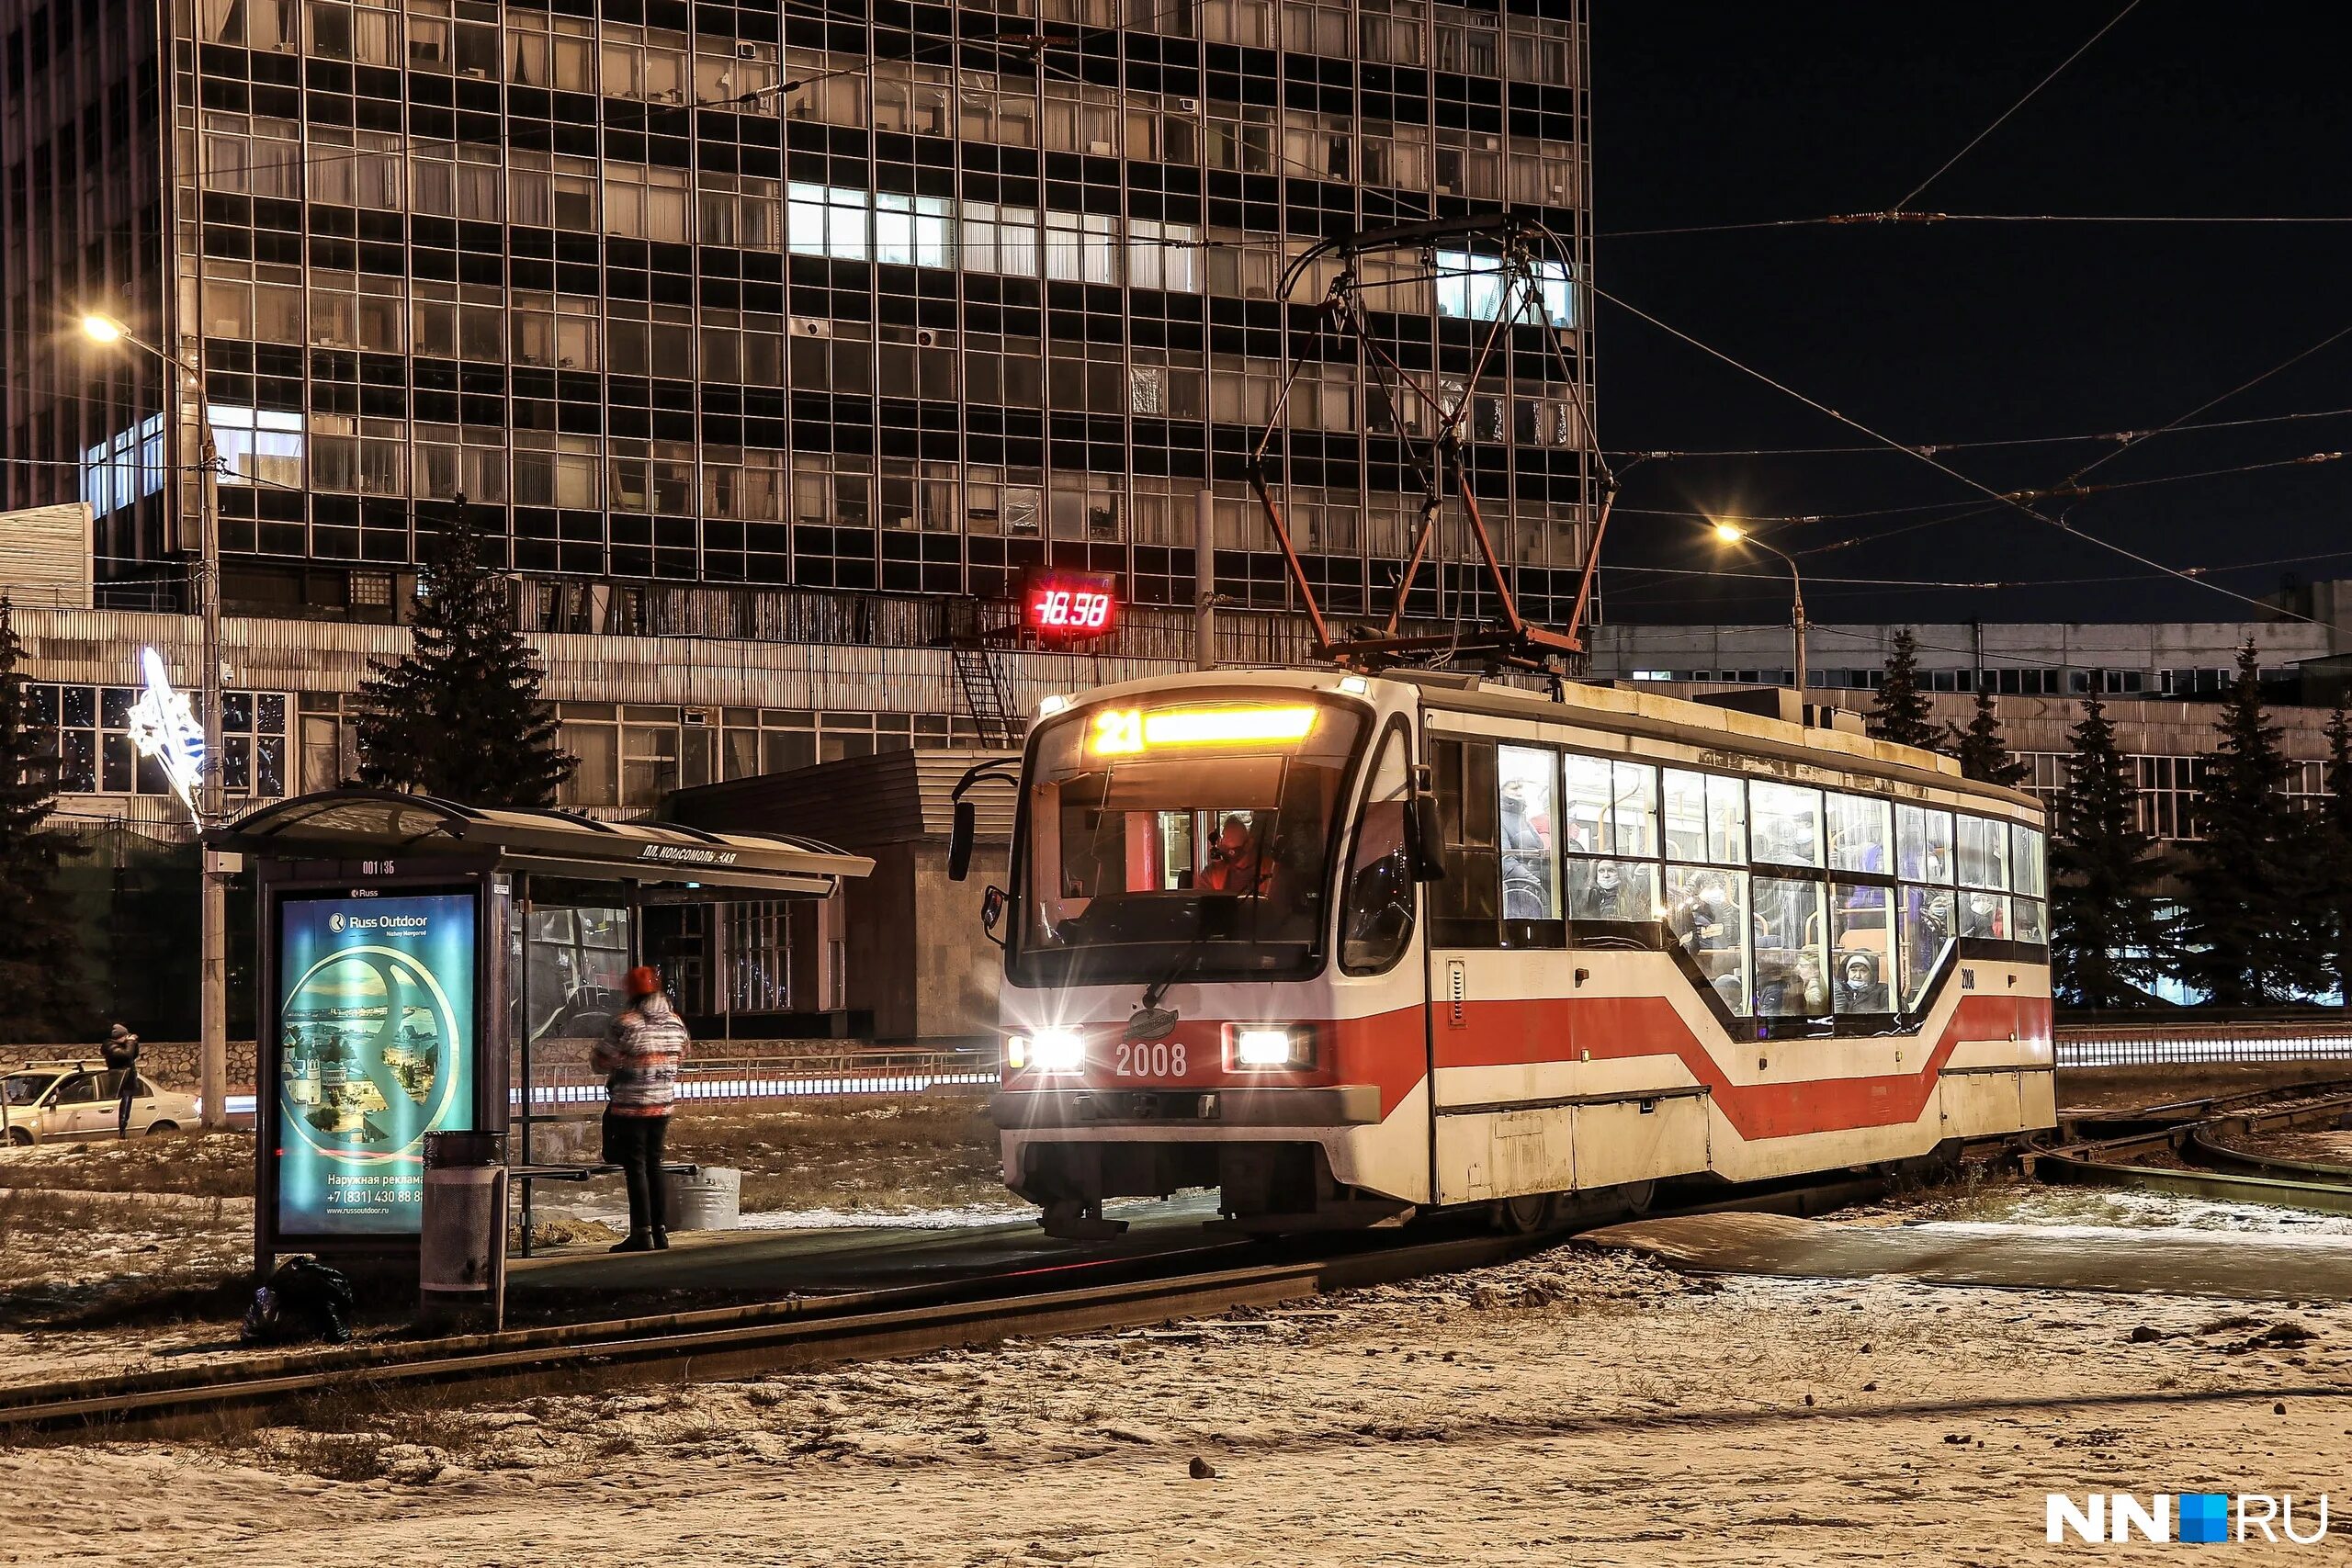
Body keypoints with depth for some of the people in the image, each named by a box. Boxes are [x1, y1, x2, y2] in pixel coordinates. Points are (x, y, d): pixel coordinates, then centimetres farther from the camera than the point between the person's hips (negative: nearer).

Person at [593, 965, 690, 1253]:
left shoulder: (625, 1022, -14)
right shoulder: (675, 1022, 4)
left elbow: (602, 1062, -10)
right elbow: (680, 1055, 20)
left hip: (630, 1105, -6)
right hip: (663, 1105, 6)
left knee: (635, 1167, -2)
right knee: (654, 1164, 14)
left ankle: (642, 1233, -4)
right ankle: (660, 1230, 15)